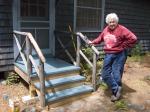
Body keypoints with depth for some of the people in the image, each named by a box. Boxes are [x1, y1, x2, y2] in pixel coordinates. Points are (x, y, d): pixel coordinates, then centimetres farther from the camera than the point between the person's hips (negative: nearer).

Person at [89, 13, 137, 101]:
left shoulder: (122, 29, -12)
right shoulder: (106, 29, 7)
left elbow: (133, 38, -17)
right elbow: (100, 38, 24)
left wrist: (123, 46, -12)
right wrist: (92, 42, 17)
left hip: (119, 55, -6)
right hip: (108, 55, 6)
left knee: (116, 75, -2)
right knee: (105, 74, 3)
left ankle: (115, 92, 17)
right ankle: (116, 89, 14)